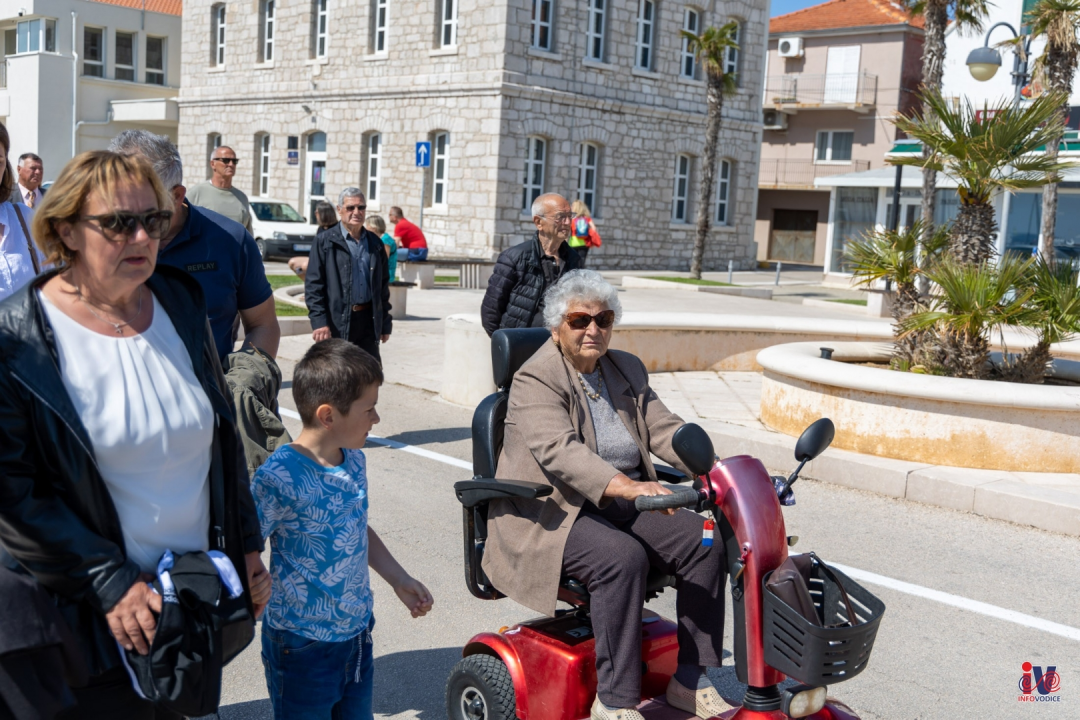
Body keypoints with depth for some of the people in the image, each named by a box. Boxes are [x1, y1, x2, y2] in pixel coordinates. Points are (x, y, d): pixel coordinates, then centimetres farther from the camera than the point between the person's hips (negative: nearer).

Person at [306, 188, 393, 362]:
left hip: (368, 322, 4)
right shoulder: (324, 241, -1)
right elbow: (313, 285, -6)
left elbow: (383, 285, 15)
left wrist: (385, 323, 12)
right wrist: (319, 321, -15)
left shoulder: (375, 243, 12)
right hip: (336, 322, -4)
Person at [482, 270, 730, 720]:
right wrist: (625, 487, -42)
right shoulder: (536, 379, -11)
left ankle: (690, 681, -3)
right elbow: (559, 451, -27)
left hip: (624, 505, 7)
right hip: (554, 513, -7)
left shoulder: (628, 371, 13)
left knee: (705, 542, -13)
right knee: (623, 557, -32)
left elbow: (664, 430, 3)